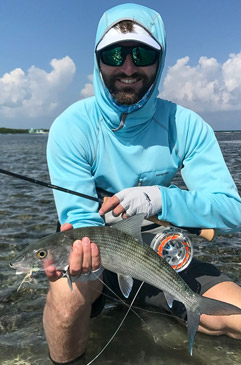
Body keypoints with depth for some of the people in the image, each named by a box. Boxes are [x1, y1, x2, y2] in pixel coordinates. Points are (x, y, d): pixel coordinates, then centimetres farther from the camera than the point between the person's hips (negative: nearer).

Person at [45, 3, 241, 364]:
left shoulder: (186, 126, -11)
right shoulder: (71, 127, -16)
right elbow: (80, 215, -19)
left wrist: (160, 198, -32)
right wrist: (84, 245, -44)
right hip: (100, 249, -2)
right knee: (66, 293, -34)